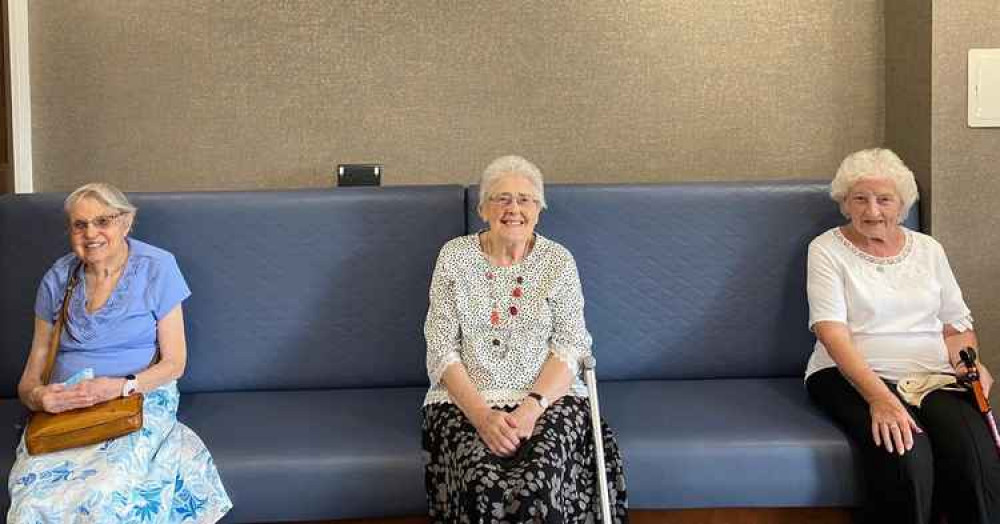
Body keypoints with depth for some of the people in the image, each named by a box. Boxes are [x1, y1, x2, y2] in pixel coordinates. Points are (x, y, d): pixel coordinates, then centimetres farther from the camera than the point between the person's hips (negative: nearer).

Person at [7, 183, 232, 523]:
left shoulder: (156, 268, 2)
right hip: (64, 404, 3)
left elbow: (174, 363, 0)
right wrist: (35, 395, -13)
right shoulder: (58, 279, 11)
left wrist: (121, 387, -18)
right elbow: (32, 373, 11)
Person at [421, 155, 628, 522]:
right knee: (484, 488, -30)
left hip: (548, 398, 0)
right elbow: (442, 350, -1)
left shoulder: (558, 260, 6)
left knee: (538, 486, -30)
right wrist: (482, 415, -16)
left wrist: (533, 406, -17)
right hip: (465, 400, 0)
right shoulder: (454, 257, 5)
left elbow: (570, 348, 0)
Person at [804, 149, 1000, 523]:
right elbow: (831, 332, -10)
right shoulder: (826, 250, 3)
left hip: (933, 376, 4)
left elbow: (957, 324, 20)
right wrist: (878, 396, -24)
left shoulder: (928, 249, 17)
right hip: (852, 376, -3)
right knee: (905, 454, -34)